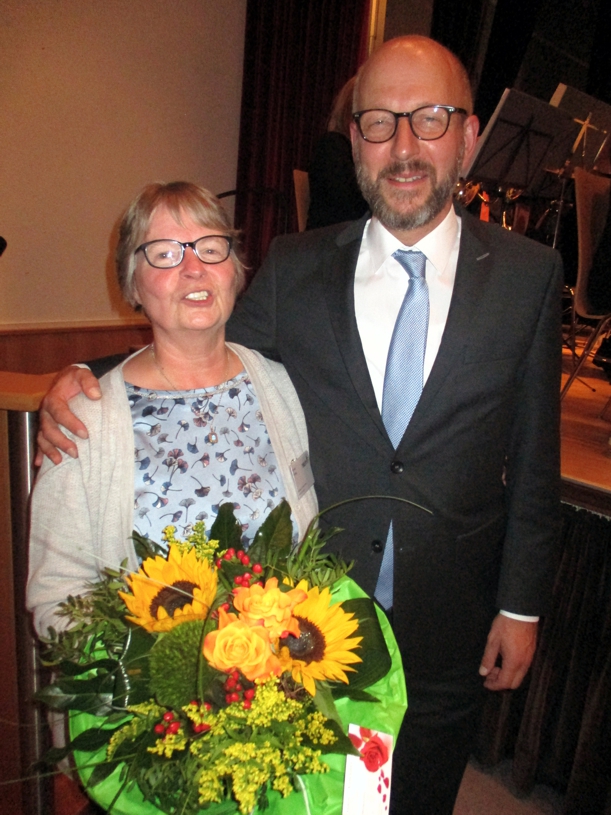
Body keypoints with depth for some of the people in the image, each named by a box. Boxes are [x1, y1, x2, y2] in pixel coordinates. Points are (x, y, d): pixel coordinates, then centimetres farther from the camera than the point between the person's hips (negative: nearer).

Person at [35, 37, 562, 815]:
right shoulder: (294, 267, -7)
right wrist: (85, 378, -15)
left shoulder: (530, 274, -8)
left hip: (448, 634, 0)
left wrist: (521, 604, 0)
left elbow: (535, 457, -4)